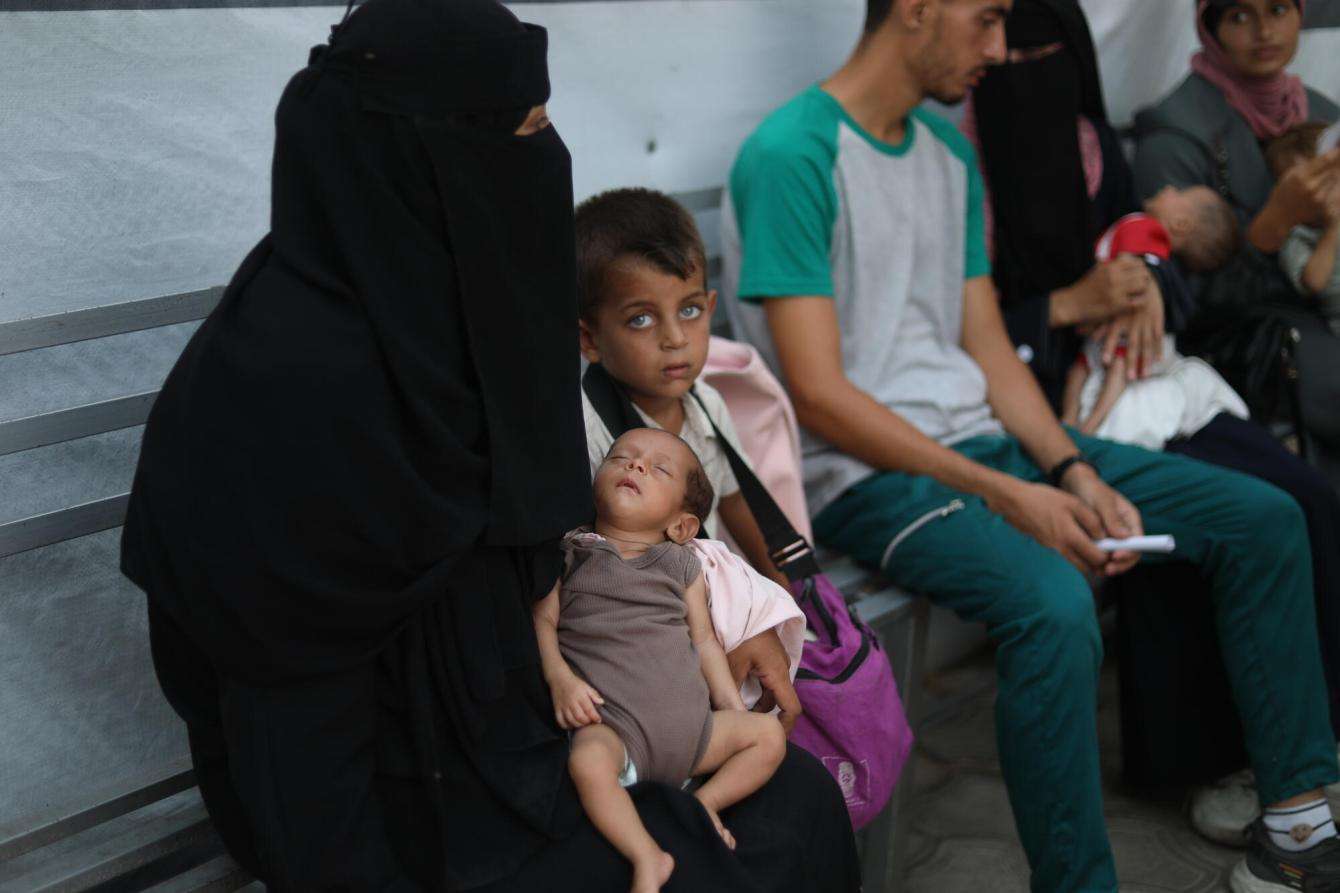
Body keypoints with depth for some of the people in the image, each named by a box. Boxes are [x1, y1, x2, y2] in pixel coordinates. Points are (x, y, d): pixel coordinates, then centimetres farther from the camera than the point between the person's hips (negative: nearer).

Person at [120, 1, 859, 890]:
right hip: (407, 805, -8)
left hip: (495, 727, 8)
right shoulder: (302, 385, -30)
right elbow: (296, 726, -24)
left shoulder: (420, 311, -3)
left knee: (800, 798, 7)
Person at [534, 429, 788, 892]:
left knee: (768, 733, -7)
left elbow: (704, 639, 17)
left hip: (690, 721, 5)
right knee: (588, 761, -36)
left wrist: (734, 709, 10)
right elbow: (542, 620, 2)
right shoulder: (568, 554, 8)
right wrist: (560, 679, -15)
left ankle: (706, 801, -1)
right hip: (614, 724, -4)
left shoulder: (682, 565, 17)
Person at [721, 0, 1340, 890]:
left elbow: (988, 348, 13)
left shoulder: (951, 152, 14)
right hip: (867, 473, -8)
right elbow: (819, 396, -18)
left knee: (1263, 518, 4)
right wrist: (1006, 495, -19)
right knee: (1054, 605, -36)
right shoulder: (791, 156, -13)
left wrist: (1074, 473, -4)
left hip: (982, 434, 9)